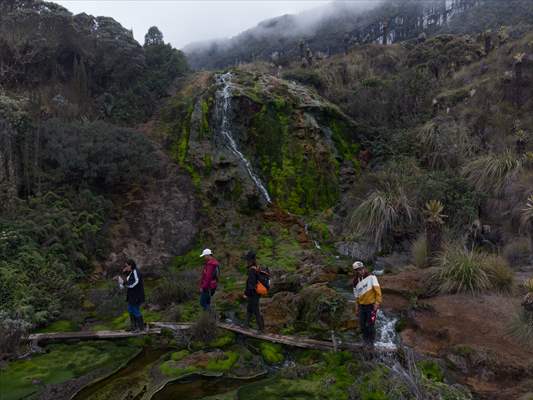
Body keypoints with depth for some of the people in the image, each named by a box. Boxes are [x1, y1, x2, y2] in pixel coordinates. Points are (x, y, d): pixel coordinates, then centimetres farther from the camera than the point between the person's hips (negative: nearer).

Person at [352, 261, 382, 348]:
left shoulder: (371, 277, -12)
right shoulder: (356, 282, 5)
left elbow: (377, 290, -15)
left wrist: (377, 302, -19)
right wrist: (357, 308, 13)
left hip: (371, 305, -5)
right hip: (362, 306, 5)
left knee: (370, 325, 1)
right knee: (362, 324, 13)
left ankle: (371, 341, 22)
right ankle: (365, 339, 36)